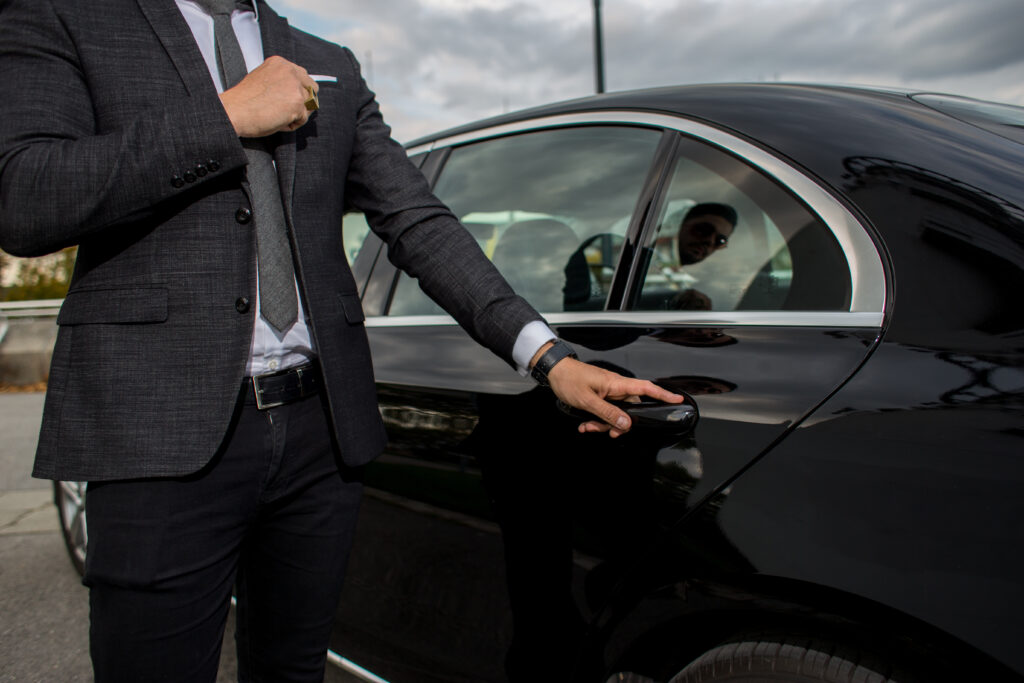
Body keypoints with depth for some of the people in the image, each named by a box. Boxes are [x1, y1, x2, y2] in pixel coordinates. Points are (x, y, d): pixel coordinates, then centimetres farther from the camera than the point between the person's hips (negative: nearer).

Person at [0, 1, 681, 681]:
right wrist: (225, 120, -10)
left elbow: (419, 224, 7)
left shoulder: (332, 69, 17)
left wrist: (547, 355, -6)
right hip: (163, 436, -3)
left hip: (322, 427, 4)